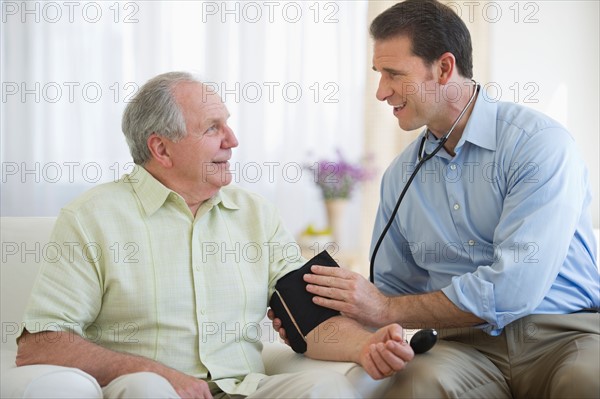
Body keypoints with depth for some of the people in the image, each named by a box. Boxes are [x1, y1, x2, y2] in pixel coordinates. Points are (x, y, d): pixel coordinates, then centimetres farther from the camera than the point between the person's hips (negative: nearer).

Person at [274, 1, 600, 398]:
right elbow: (392, 288, 19)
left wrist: (388, 310, -13)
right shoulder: (401, 175, 12)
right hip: (471, 343, 3)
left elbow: (516, 286, -19)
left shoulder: (540, 143, -9)